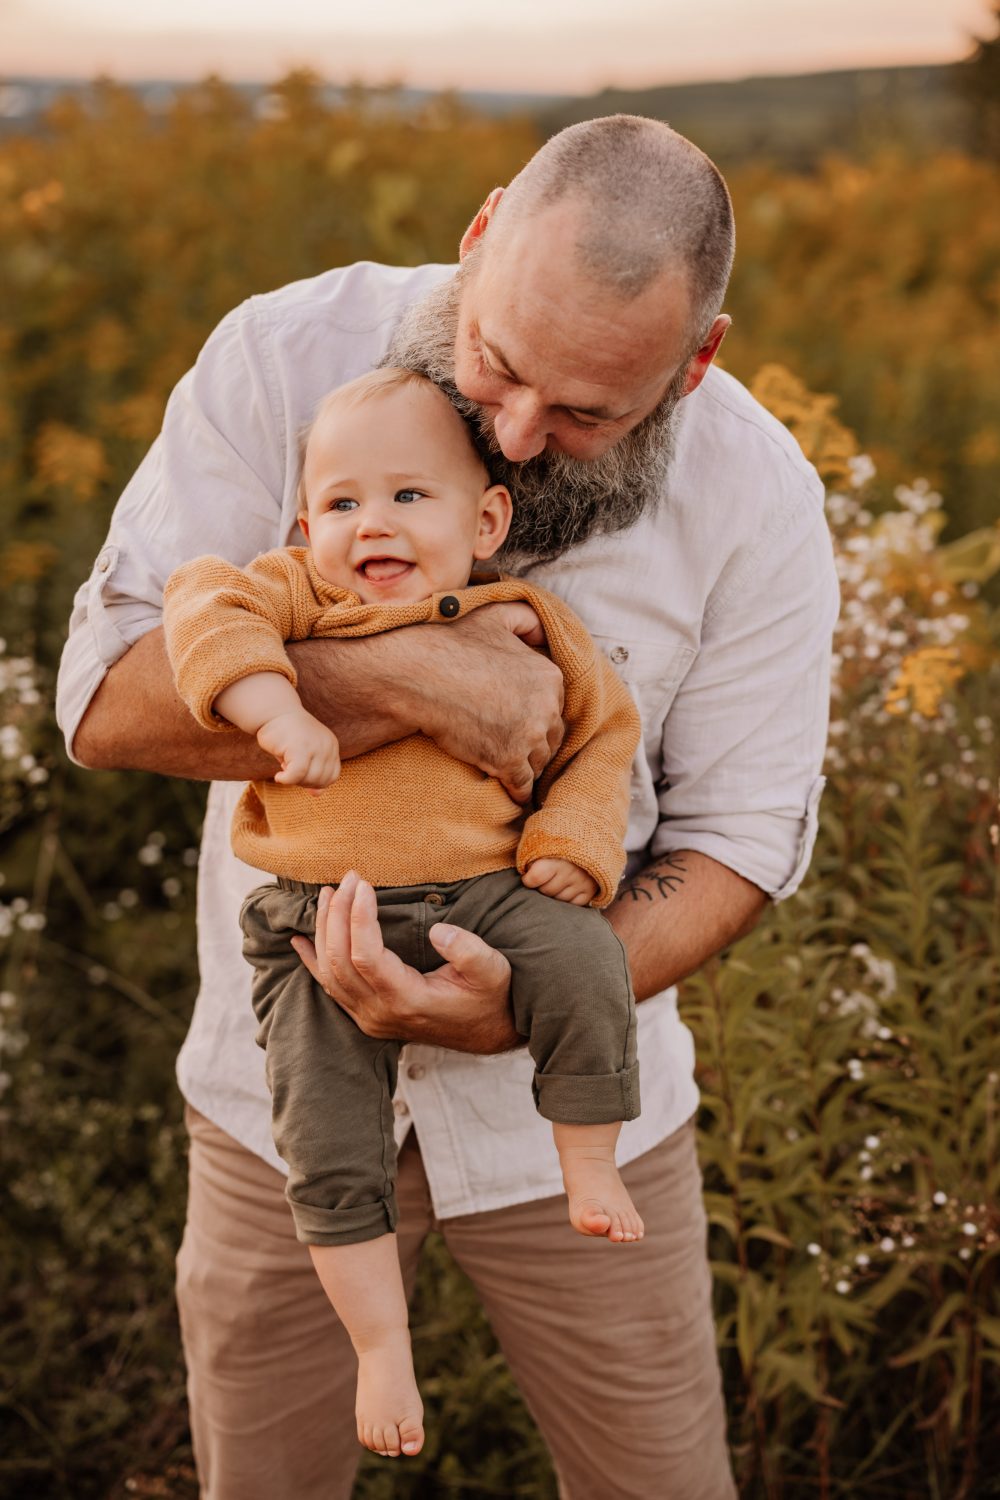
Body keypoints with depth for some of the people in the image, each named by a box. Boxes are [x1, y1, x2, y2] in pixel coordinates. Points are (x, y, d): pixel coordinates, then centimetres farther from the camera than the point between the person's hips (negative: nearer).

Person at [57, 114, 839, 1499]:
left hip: (566, 1102, 0)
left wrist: (521, 1009, -27)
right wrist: (413, 680, -34)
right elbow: (107, 696, -21)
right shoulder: (285, 359, -16)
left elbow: (736, 842, -11)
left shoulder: (756, 499, -15)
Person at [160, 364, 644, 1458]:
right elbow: (207, 604, -13)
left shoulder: (522, 625, 6)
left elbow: (601, 727, 13)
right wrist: (274, 708, -28)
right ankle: (382, 1344, 9)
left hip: (486, 892, 0)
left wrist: (572, 840, -2)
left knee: (581, 961, -30)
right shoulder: (301, 596, 3)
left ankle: (587, 1163, -5)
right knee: (328, 1146, -10)